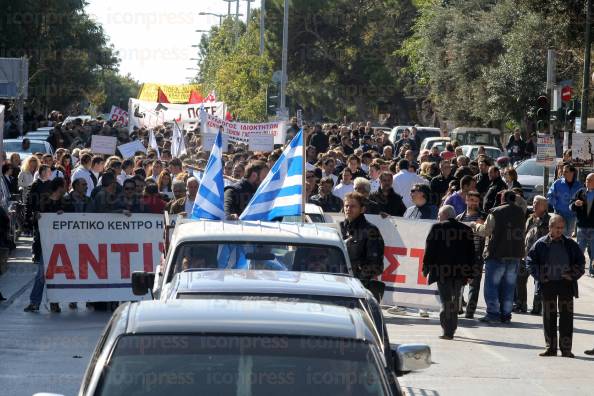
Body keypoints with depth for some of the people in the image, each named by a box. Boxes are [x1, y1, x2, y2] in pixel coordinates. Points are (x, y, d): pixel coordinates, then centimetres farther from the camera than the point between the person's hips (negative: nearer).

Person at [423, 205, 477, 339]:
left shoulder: (437, 228, -2)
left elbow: (429, 249, -3)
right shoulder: (466, 229, 10)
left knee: (446, 300, -3)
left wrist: (426, 268, 4)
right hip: (459, 271, 4)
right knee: (455, 300, 15)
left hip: (442, 271, -4)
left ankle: (447, 331, -10)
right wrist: (470, 273, 14)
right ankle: (452, 329, 19)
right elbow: (471, 252, 11)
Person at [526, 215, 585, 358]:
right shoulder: (541, 244, 0)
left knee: (566, 316, -2)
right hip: (548, 285, 0)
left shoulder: (570, 244, 3)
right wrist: (539, 276, -4)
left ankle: (566, 348, 1)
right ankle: (551, 347, 11)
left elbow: (580, 260, 11)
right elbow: (530, 260, 6)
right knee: (549, 316, 3)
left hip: (566, 283, 0)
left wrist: (573, 275, -2)